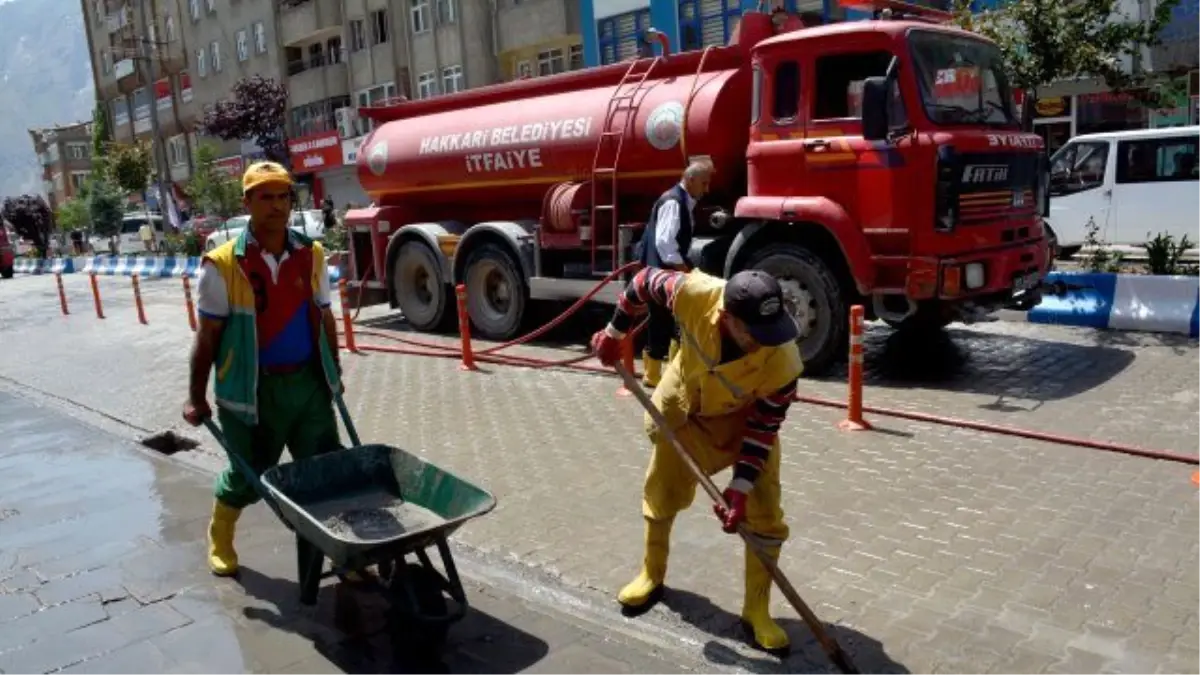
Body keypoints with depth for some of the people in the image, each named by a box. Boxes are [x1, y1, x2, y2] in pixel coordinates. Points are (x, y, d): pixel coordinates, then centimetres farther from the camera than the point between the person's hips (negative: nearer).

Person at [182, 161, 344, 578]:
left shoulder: (312, 255, 2)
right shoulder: (223, 265, -10)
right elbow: (208, 336, -6)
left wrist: (334, 371, 15)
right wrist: (197, 397, -3)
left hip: (308, 381, 3)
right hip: (252, 389, -3)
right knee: (247, 475, 12)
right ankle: (219, 537, 41)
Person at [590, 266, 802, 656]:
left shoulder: (782, 360, -38)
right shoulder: (694, 294, -39)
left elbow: (764, 427, -24)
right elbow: (644, 281, -17)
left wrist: (740, 487, -26)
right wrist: (614, 334, -7)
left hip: (747, 419, -1)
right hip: (684, 404, 2)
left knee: (763, 512, -7)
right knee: (661, 490, 15)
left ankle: (756, 611, 13)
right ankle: (652, 575, 40)